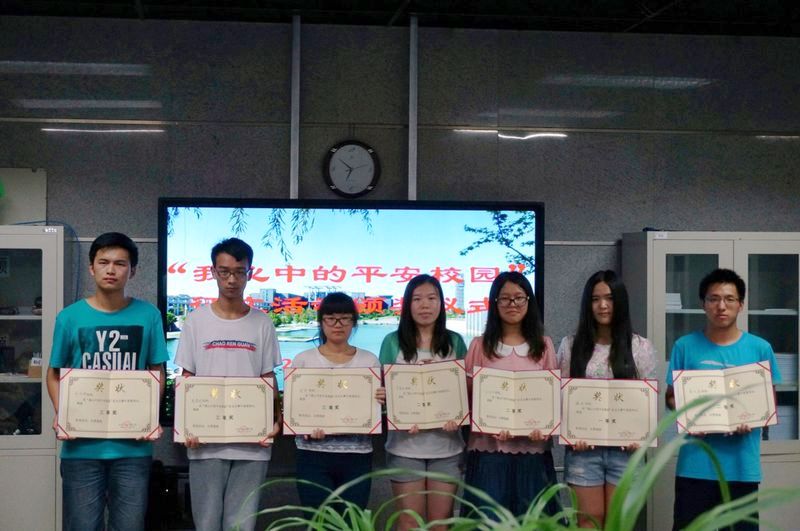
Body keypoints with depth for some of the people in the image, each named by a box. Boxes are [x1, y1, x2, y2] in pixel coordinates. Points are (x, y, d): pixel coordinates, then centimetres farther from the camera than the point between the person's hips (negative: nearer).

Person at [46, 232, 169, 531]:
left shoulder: (148, 316, 0)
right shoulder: (70, 317, -1)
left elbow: (157, 371, 7)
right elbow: (55, 373, 9)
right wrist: (60, 415, -7)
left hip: (133, 445, 0)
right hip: (81, 444, 0)